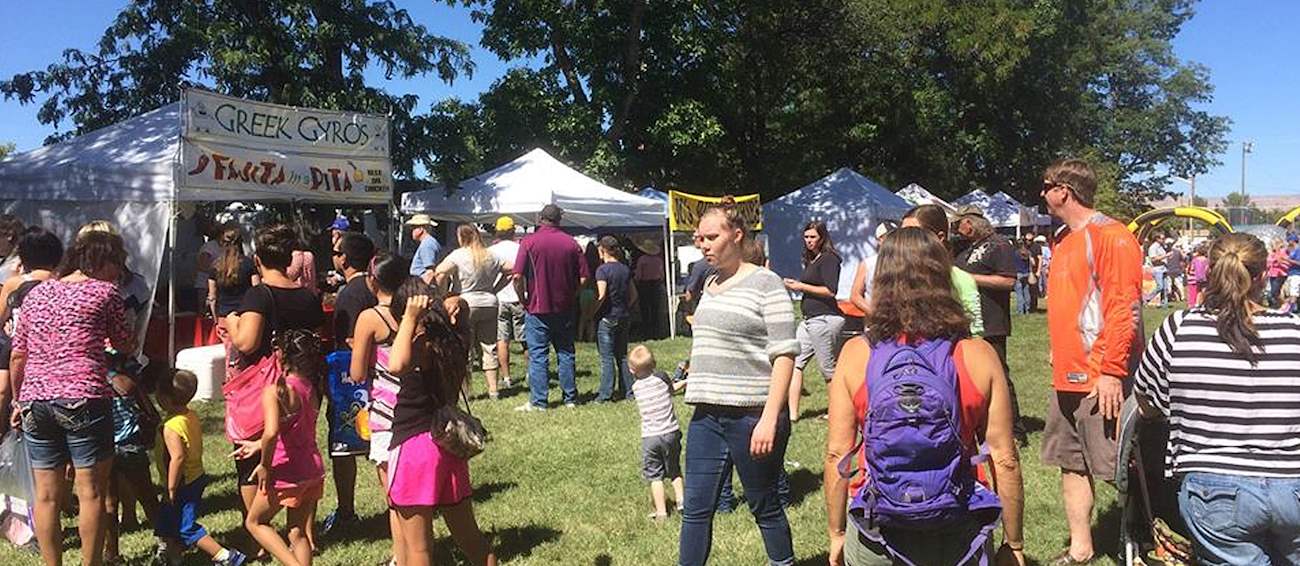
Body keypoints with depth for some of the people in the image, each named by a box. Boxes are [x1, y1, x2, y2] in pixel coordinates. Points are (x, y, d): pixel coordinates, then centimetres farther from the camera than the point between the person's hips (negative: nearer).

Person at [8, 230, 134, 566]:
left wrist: (20, 400, 24)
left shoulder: (36, 293, 15)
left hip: (36, 401, 6)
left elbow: (17, 356, 16)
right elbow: (125, 346, 8)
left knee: (46, 496, 11)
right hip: (83, 400, -6)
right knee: (91, 493, 2)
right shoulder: (104, 291, 0)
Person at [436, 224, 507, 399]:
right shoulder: (490, 256, 7)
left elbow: (440, 272, -22)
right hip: (489, 304, 5)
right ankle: (493, 389, 14)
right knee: (488, 347, 11)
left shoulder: (459, 255, -9)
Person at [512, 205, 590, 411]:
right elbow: (583, 277, 0)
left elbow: (518, 276, -14)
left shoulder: (529, 242, -8)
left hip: (537, 308, -3)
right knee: (565, 353, 11)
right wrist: (571, 296, 12)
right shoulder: (571, 243, 1)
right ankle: (570, 398, 16)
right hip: (564, 309, 3)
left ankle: (537, 401, 3)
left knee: (537, 355, 2)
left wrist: (523, 299, 0)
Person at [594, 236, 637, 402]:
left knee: (607, 358, -1)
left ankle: (606, 394, 2)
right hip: (623, 318, 6)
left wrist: (592, 313, -8)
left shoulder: (602, 269, -12)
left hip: (607, 318, -6)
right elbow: (634, 294, 10)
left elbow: (602, 296, -20)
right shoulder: (625, 269, 8)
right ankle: (628, 391, 16)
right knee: (622, 356, 14)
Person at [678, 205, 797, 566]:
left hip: (752, 415, -6)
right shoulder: (711, 285, 13)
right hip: (708, 415, 7)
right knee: (696, 508, 7)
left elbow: (785, 354, -12)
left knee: (764, 507, 7)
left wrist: (770, 418, -18)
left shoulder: (766, 284, -7)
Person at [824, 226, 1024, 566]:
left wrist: (836, 534, 6)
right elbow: (1004, 460, -6)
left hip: (875, 534, 0)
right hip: (957, 534, 0)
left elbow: (836, 454, -6)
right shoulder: (979, 356, -9)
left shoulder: (855, 354, -9)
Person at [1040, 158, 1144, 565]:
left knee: (1119, 470, 0)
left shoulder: (1110, 236, -13)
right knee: (1072, 464, 14)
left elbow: (1124, 309, -19)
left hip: (1101, 380, -9)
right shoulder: (1065, 240, 15)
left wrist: (1112, 371, -22)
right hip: (1067, 378, 9)